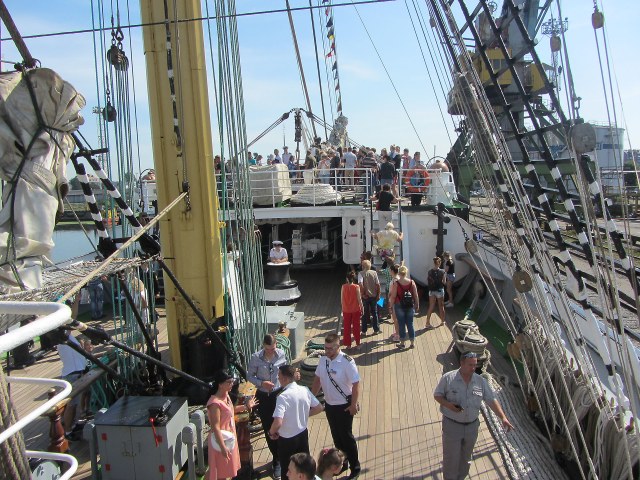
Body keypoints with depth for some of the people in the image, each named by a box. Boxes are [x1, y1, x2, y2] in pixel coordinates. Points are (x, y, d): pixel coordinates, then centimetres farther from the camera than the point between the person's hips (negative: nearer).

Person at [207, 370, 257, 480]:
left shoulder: (226, 395, 0)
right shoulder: (215, 403, -29)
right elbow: (215, 428, -28)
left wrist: (246, 406, 12)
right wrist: (223, 447, -29)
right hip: (222, 440, -9)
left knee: (228, 470, 23)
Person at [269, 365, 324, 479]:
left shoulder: (283, 397, -27)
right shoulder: (305, 390, -9)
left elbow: (278, 423, -34)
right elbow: (319, 408, 1)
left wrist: (271, 432, -14)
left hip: (287, 439, -5)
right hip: (303, 434, 6)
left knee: (288, 471, 15)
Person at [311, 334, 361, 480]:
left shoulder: (347, 362, -24)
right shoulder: (323, 359, -6)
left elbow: (356, 384, -19)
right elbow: (317, 379, 6)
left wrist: (353, 405, -15)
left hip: (344, 406, -5)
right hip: (329, 404, 6)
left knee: (346, 436, 9)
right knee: (336, 436, 20)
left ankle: (355, 466, 30)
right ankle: (341, 463, 40)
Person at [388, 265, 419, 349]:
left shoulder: (396, 283, -12)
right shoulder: (412, 282, -5)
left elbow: (393, 296, -10)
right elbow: (416, 296, -1)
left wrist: (391, 305, 4)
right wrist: (417, 305, 11)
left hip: (399, 306, -2)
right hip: (410, 306, 2)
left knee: (401, 325, 8)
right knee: (410, 325, 12)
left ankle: (402, 343, 18)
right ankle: (412, 343, 18)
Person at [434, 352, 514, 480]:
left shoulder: (481, 381, -4)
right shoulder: (448, 378, -14)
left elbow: (492, 400, -1)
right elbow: (437, 395, -7)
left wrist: (503, 418, -10)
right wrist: (448, 405, -24)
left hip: (472, 426, 4)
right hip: (452, 425, -4)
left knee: (466, 458, 21)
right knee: (451, 458, 7)